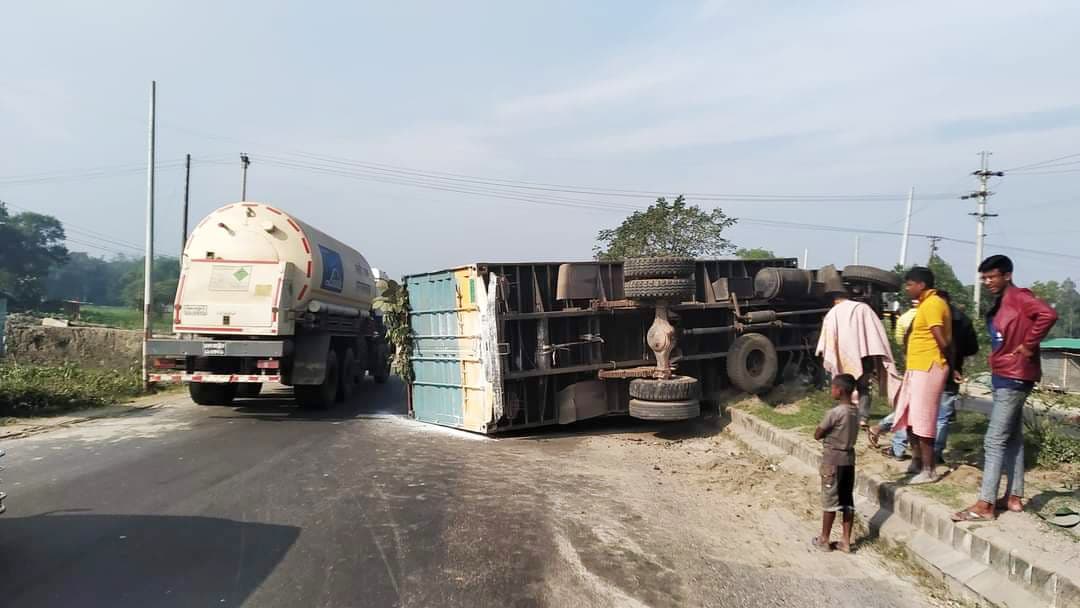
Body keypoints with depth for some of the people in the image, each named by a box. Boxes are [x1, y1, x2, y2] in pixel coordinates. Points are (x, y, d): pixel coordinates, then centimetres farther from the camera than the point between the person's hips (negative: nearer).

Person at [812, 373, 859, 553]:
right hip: (849, 458, 7)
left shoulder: (834, 413, -20)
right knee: (847, 501, 10)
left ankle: (824, 540, 13)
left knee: (829, 501, 3)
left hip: (833, 460, -7)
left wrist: (822, 427, 3)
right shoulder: (855, 411, 3)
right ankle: (846, 541, 17)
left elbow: (817, 435, -13)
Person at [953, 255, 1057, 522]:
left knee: (994, 441, -10)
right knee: (1012, 439, 14)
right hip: (1005, 377, 10)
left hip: (1014, 378, -10)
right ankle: (1014, 497, 22)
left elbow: (1048, 315, -29)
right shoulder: (1001, 303, 14)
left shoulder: (1019, 297, -13)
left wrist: (1029, 346, -22)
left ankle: (984, 505, -8)